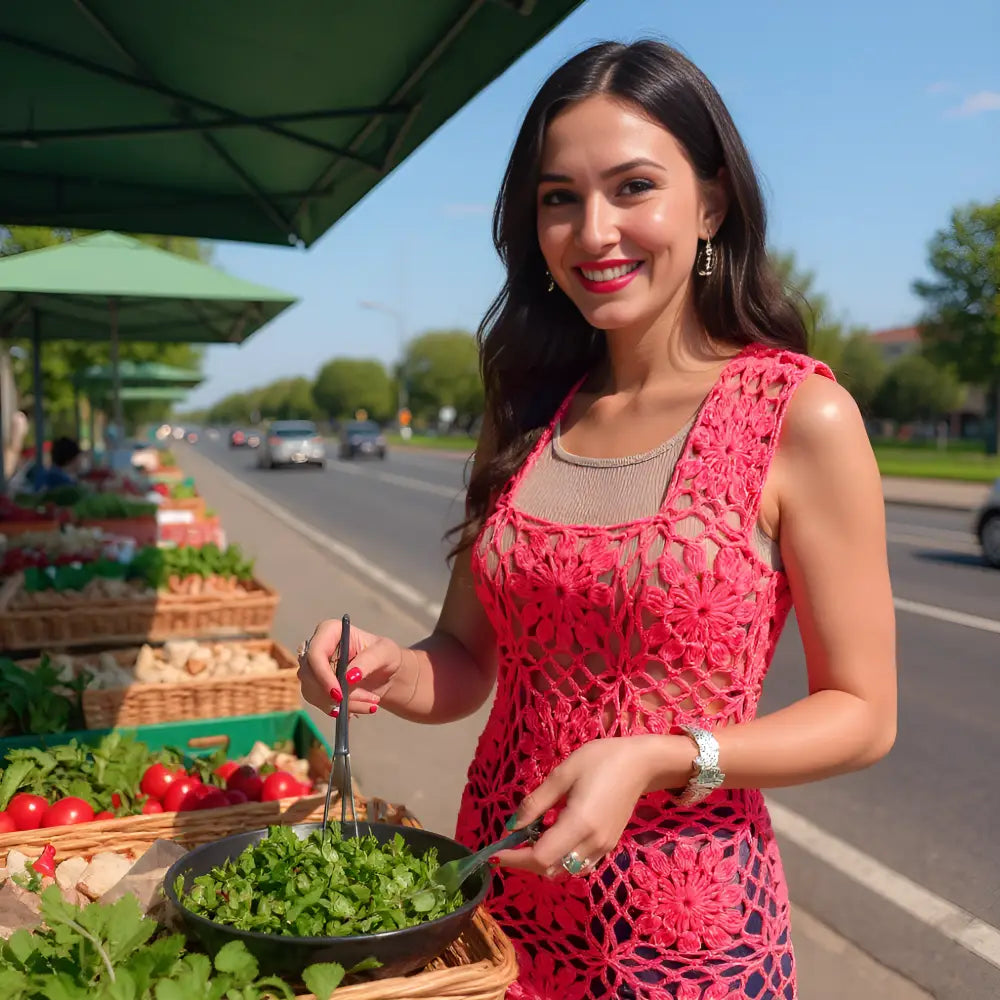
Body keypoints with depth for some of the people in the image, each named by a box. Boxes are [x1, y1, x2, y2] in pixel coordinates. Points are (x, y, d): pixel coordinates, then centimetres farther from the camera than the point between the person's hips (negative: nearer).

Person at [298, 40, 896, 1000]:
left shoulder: (799, 414, -13)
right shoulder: (527, 415, 0)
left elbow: (862, 712, -10)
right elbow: (467, 662, 5)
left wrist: (658, 761, -22)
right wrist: (386, 670, -15)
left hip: (684, 923, -4)